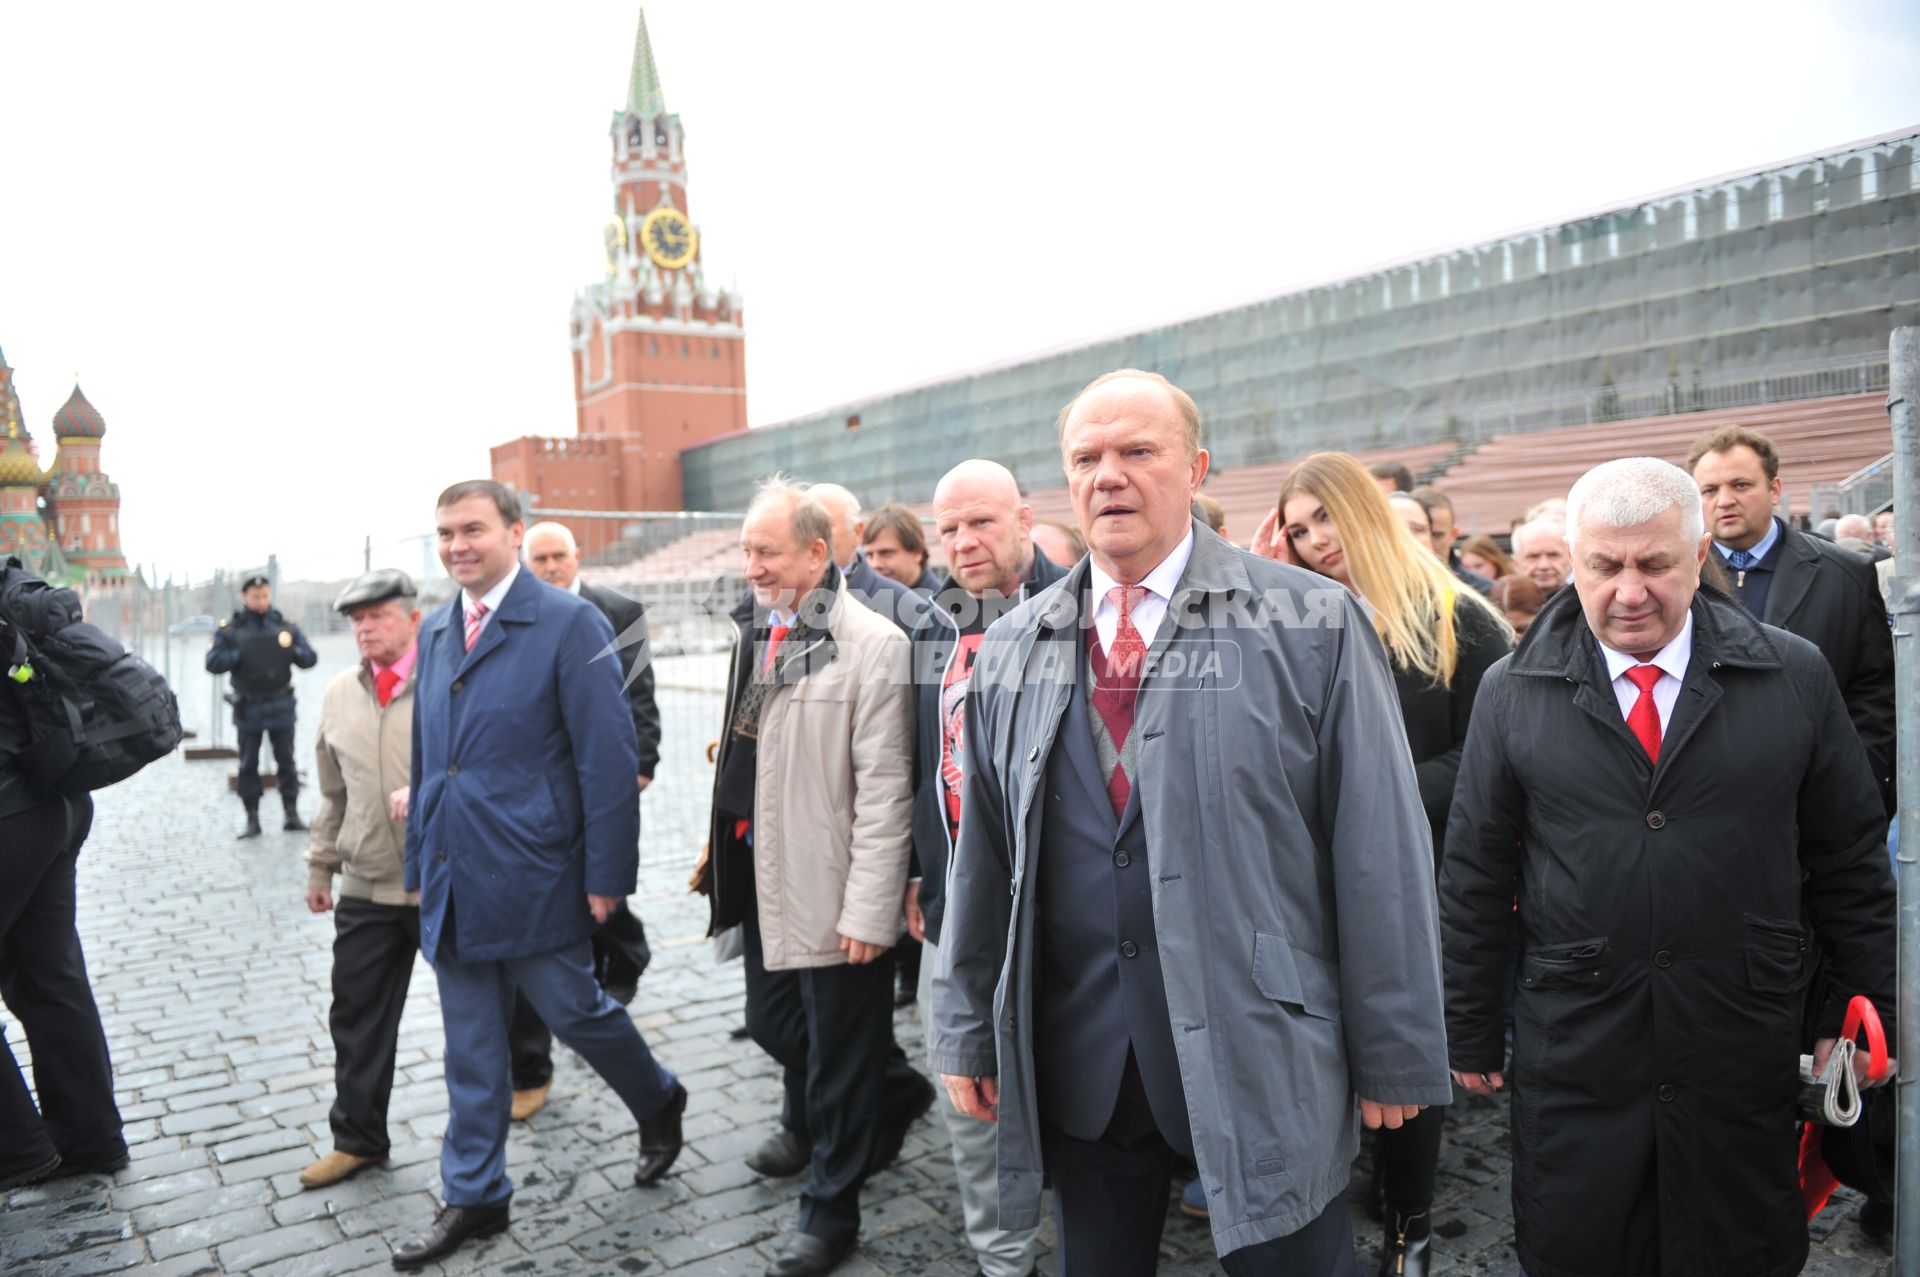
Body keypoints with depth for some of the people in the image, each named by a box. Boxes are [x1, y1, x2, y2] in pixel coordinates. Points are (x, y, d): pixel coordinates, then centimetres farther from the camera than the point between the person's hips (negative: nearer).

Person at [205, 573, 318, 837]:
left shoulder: (286, 627, 5)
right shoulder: (230, 630, 0)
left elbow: (310, 657, 1)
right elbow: (213, 663, -8)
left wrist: (291, 651, -19)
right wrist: (242, 654, -22)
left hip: (281, 706, 1)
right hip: (248, 708, -1)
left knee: (286, 761, 4)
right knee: (248, 764, 5)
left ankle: (292, 813, 10)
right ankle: (252, 818, 11)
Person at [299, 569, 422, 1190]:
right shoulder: (340, 693, 9)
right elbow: (333, 792, 17)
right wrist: (321, 863, 20)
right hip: (366, 889, 6)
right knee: (357, 1014, 12)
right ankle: (357, 1138, 26)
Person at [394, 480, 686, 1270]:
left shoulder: (569, 624, -11)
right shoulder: (435, 633, 10)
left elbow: (608, 756, -13)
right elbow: (425, 757, 16)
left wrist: (607, 873, -15)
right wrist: (419, 862, 15)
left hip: (534, 876, -6)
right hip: (453, 881, 6)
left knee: (572, 1009, 7)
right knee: (470, 1047, 14)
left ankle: (659, 1102, 35)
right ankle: (474, 1197, 29)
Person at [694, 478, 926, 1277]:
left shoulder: (873, 646, -17)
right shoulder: (758, 632, 6)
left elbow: (885, 791, -18)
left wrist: (869, 911, -19)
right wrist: (720, 846, 13)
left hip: (834, 892, -8)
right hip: (766, 878, 8)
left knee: (839, 1054, 8)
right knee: (773, 1024, 22)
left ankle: (830, 1212, 30)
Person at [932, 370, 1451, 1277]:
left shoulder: (1313, 625, -5)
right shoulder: (1011, 651, 5)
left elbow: (1381, 854, -5)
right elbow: (982, 855, 9)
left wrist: (1394, 1054, -3)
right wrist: (968, 1032, 11)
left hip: (1262, 1057, -3)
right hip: (1074, 1059, 4)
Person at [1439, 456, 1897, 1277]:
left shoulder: (1795, 678, -1)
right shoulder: (1512, 693, -3)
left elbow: (1850, 862, 7)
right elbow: (1474, 876, 1)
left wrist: (1876, 1009, 9)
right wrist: (1471, 1035, 4)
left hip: (1743, 1056, 1)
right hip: (1571, 1056, 0)